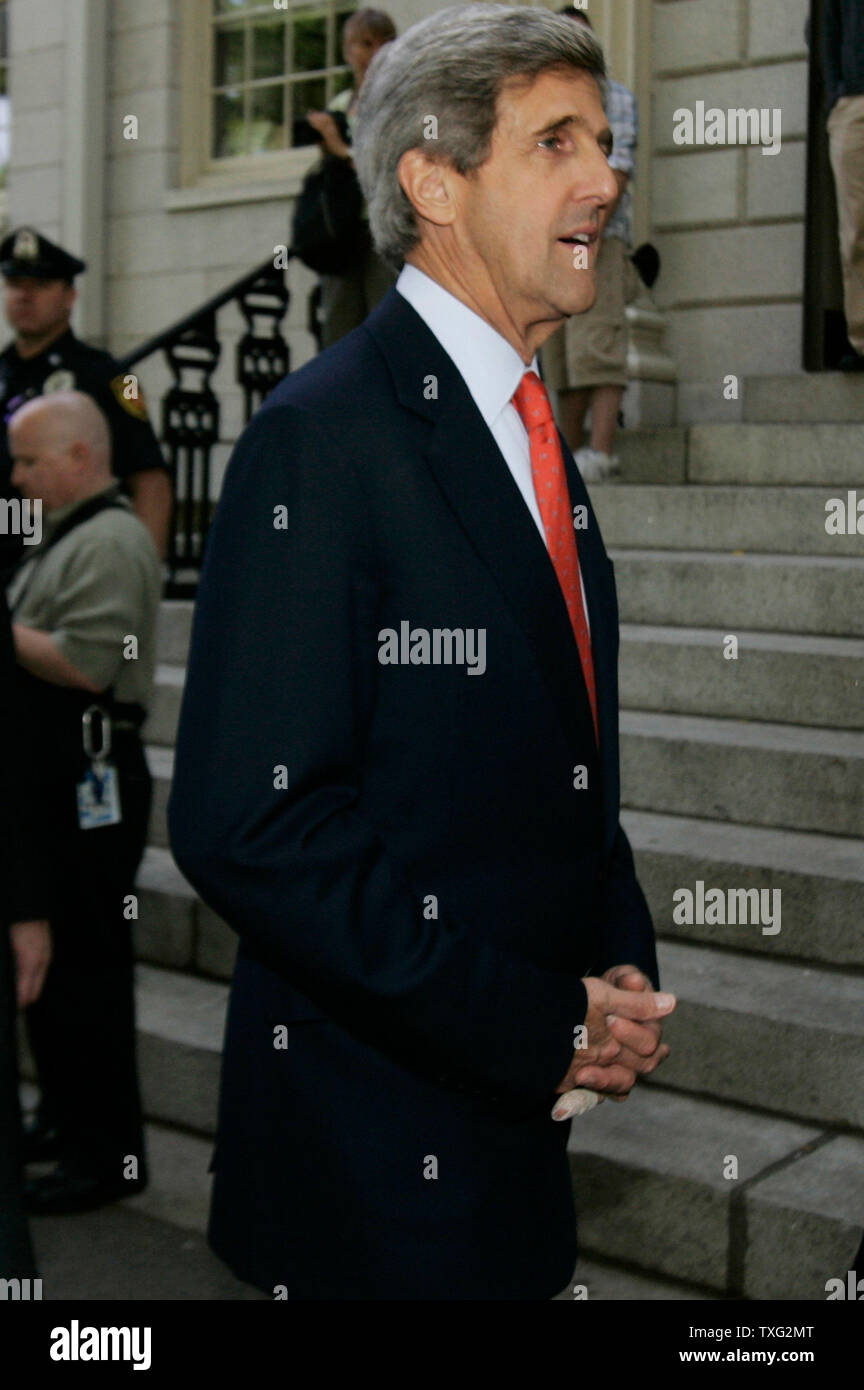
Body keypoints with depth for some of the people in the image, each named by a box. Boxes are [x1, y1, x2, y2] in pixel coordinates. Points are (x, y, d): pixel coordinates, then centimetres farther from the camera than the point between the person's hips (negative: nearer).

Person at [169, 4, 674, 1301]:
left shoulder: (535, 438, 12)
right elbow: (246, 820, -22)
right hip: (379, 1140, -8)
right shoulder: (324, 433, -16)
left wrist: (619, 972, 2)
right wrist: (537, 1024, -18)